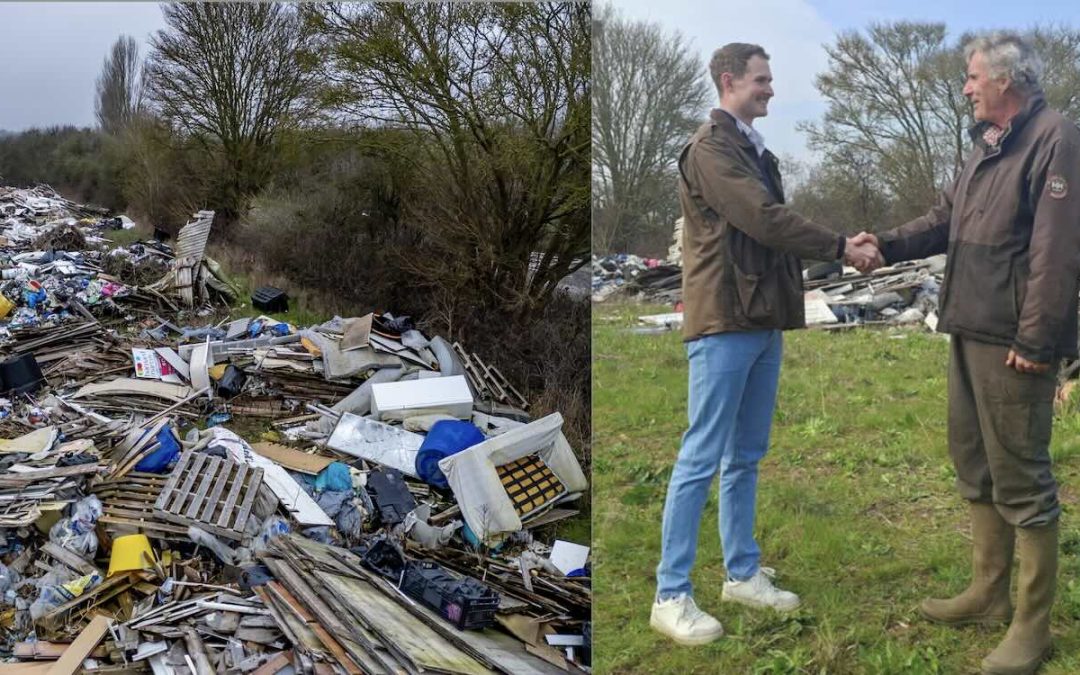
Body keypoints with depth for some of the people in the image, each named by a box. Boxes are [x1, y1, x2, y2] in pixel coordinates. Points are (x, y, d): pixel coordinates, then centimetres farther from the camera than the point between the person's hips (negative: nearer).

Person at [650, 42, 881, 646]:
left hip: (763, 322, 9)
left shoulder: (757, 151, 18)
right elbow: (766, 220, -18)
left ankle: (743, 573, 26)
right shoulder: (710, 148, -10)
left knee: (746, 458, 15)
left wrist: (842, 246, 5)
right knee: (702, 460, -5)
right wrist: (842, 248, -11)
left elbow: (774, 227, 17)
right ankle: (671, 596, 2)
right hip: (724, 323, -9)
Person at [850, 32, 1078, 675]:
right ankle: (990, 592, 30)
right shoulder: (988, 143, 16)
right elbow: (947, 219, 23)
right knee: (975, 462, 17)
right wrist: (887, 243, 11)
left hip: (1013, 340, -10)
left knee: (1021, 477, -2)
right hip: (971, 331, 10)